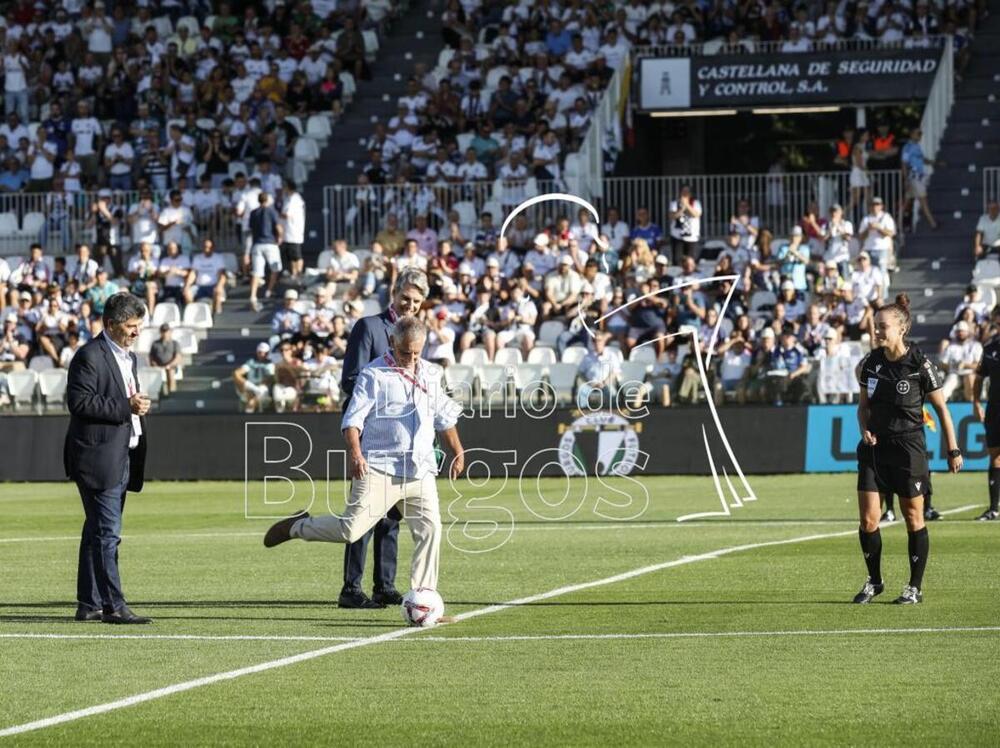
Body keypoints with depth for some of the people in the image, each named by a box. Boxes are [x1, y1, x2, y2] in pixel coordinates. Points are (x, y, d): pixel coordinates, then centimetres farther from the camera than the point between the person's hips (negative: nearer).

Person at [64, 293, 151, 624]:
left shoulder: (130, 358, 19)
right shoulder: (90, 356, -11)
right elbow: (79, 402, -19)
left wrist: (139, 408, 10)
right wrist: (126, 407, -21)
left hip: (124, 457, 9)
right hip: (99, 458, -9)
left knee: (98, 532, 12)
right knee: (106, 533, -11)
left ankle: (89, 604, 16)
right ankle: (113, 606, -12)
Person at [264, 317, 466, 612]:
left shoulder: (430, 374, 15)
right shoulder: (374, 374, -6)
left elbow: (444, 417, 28)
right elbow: (353, 418, -13)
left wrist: (458, 452, 30)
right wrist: (355, 452, -28)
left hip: (421, 471, 5)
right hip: (379, 470, -5)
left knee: (430, 530, -7)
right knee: (351, 529, -13)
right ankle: (298, 526, 14)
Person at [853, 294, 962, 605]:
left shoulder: (920, 365, -10)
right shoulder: (870, 363, 2)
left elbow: (941, 408, -3)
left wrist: (953, 451, -3)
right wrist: (865, 429, -4)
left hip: (909, 448, -4)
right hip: (875, 447, 4)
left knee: (914, 519, 3)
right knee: (868, 520, -2)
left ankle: (915, 587, 14)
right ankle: (874, 581, 16)